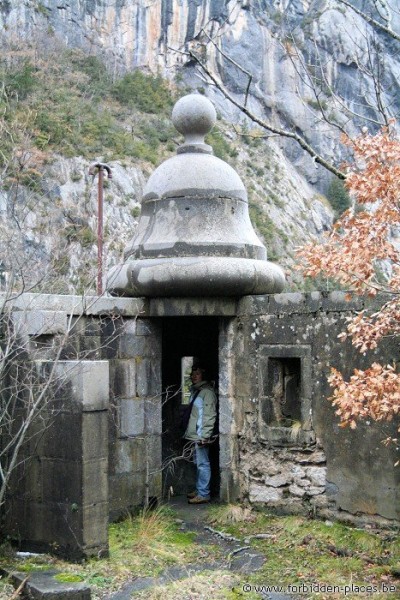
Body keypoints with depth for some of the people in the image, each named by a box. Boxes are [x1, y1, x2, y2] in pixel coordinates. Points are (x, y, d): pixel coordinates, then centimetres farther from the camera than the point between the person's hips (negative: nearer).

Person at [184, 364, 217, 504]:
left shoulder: (207, 392, -13)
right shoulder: (194, 390, 16)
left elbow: (210, 415, -18)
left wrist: (204, 436, -21)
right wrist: (189, 432, 19)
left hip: (201, 435, -9)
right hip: (194, 435, 9)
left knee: (203, 464, -5)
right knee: (198, 463, 16)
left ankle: (203, 494, -1)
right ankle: (199, 490, 25)